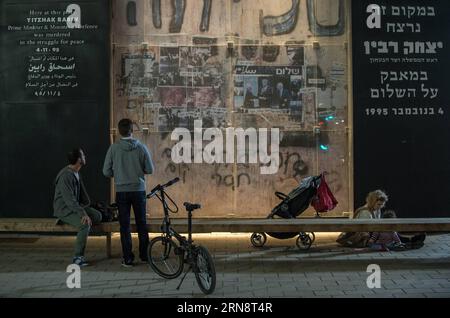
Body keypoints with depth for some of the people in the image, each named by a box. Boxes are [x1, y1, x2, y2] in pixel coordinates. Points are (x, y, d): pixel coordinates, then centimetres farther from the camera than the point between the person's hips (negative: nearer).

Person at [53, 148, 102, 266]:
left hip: (76, 206, 9)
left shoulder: (76, 173, 7)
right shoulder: (65, 176, -23)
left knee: (98, 216, -1)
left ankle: (67, 221, 3)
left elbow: (82, 192, 17)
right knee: (85, 224, -30)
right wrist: (83, 214, -33)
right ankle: (77, 257, -21)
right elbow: (69, 200, -29)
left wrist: (86, 208, 5)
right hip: (64, 209, -9)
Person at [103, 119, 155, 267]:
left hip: (121, 191, -1)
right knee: (142, 224, 13)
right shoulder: (141, 147, -7)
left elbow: (106, 172, -5)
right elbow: (149, 170, -2)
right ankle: (144, 255, 22)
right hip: (139, 190, 1)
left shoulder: (114, 148, -8)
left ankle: (128, 259, 7)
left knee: (125, 226, 6)